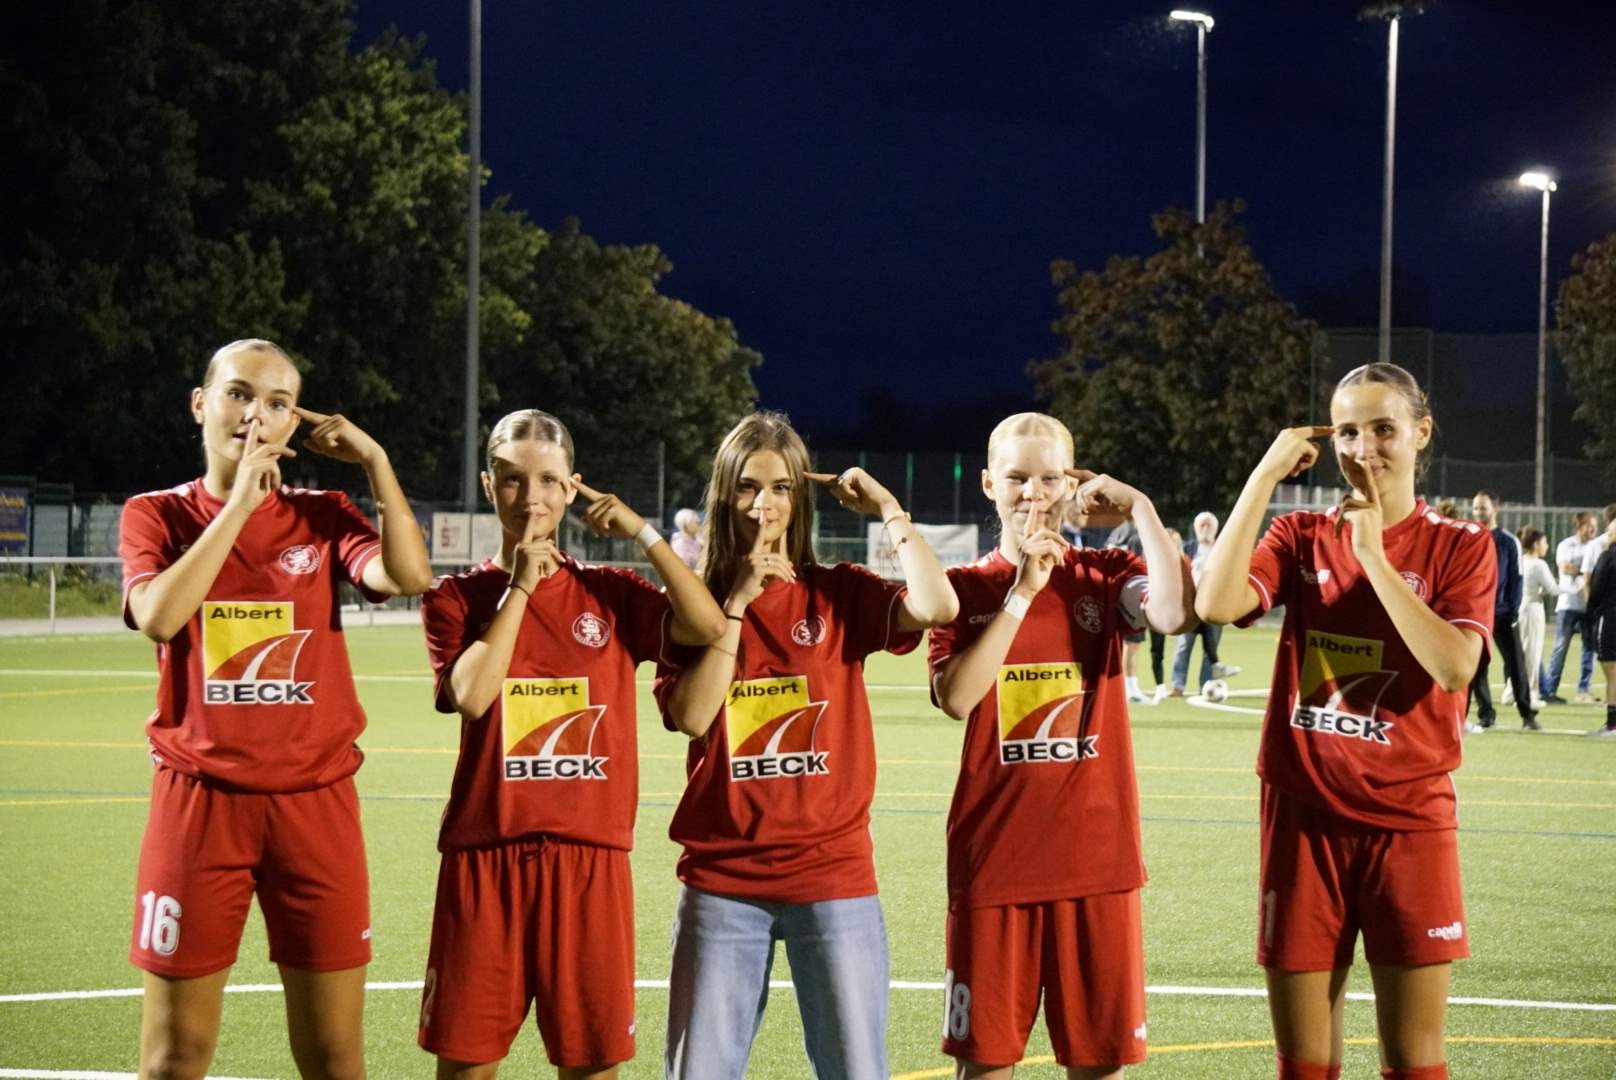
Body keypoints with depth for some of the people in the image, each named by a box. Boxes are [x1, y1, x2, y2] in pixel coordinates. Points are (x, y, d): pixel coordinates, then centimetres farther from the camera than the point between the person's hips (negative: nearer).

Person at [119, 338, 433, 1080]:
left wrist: (374, 460, -11)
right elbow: (158, 616, -18)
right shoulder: (156, 516, 3)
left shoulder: (322, 516, 6)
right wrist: (240, 500, -15)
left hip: (316, 799, 1)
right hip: (200, 797, -1)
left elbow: (408, 577, -13)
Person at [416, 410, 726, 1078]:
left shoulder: (610, 594, 8)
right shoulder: (458, 597, 6)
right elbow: (471, 695, -13)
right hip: (484, 854, -1)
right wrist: (520, 585, -9)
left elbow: (707, 627, -8)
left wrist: (642, 533, -7)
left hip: (590, 855, 1)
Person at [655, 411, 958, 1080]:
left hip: (832, 876, -1)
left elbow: (937, 607, -17)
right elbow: (691, 716, -10)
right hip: (722, 881, 1)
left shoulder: (839, 595, 2)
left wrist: (888, 510, -8)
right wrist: (737, 601, -11)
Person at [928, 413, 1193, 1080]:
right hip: (992, 856, 0)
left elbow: (1174, 614, -19)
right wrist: (1022, 592, -14)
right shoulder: (965, 589, 5)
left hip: (1096, 853, 0)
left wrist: (1138, 506, -14)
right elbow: (956, 698, -13)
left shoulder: (1104, 576, 4)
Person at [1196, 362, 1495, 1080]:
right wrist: (1265, 474, -13)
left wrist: (1373, 556, -16)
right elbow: (1216, 604, -14)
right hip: (1304, 816, 2)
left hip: (1409, 820, -2)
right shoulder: (1301, 537, 5)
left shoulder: (1459, 547, 0)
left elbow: (1455, 667, -18)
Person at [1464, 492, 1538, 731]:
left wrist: (1513, 612, -7)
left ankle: (1527, 714, 2)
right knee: (1476, 665, 2)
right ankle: (1485, 713, 11)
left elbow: (1516, 578, 1)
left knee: (1516, 664, -3)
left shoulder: (1509, 541, 1)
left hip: (1503, 613, -2)